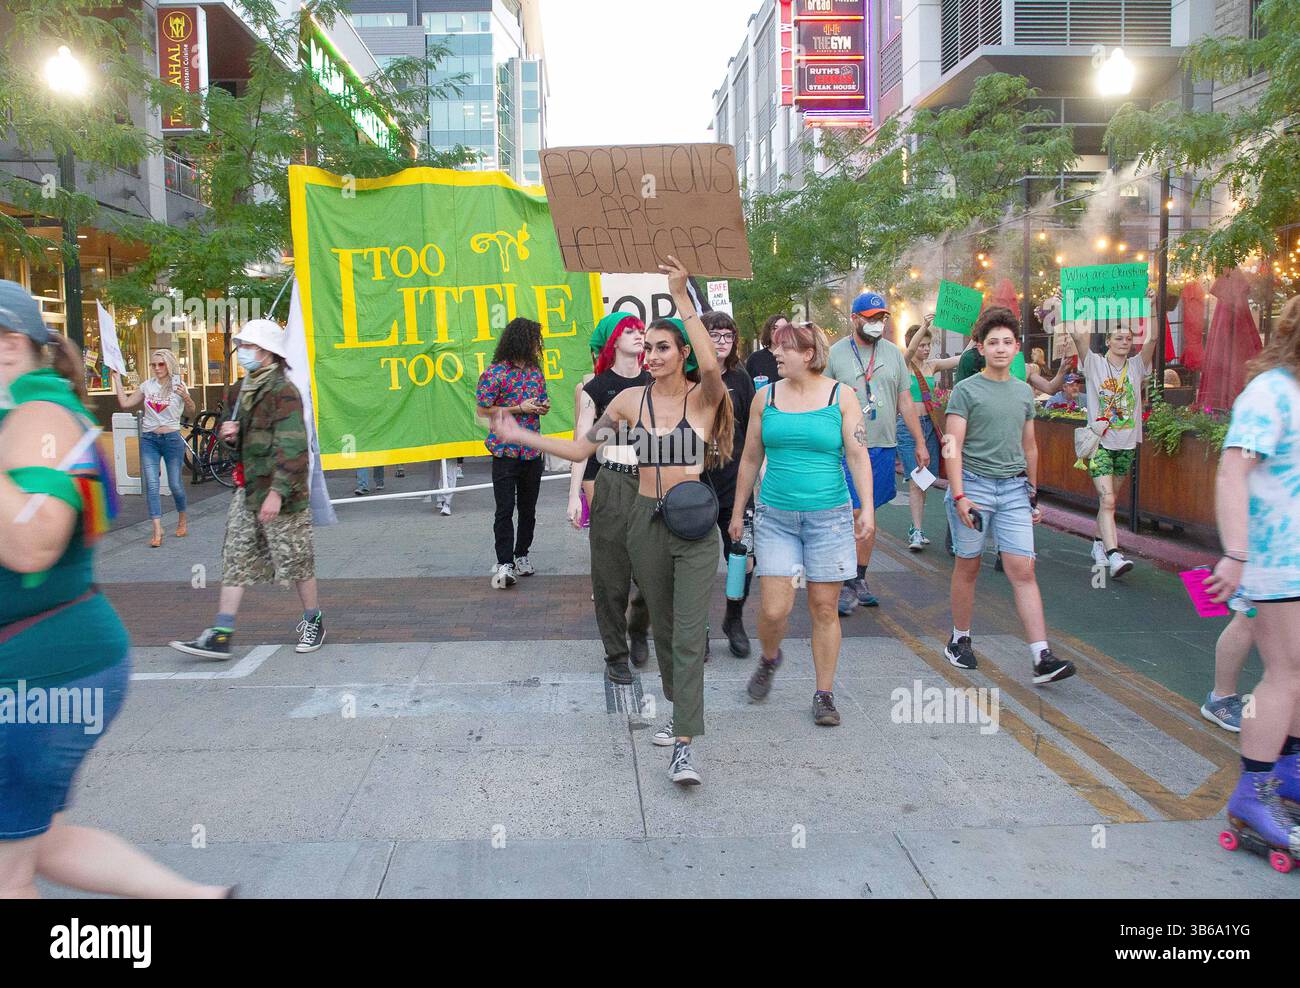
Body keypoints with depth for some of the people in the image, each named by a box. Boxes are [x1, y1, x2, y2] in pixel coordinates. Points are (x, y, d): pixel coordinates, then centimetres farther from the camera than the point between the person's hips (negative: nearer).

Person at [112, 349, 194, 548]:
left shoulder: (177, 385, -2)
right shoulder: (147, 385, 7)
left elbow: (191, 412, -7)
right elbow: (125, 403, 9)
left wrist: (185, 397, -26)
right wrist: (117, 378, 10)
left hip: (172, 438, -3)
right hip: (148, 439, 3)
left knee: (175, 484, 3)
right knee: (152, 485, -6)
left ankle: (182, 520, 28)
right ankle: (157, 530, -6)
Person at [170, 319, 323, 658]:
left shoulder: (284, 391, -14)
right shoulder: (249, 387, 14)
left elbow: (291, 447, -21)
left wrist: (277, 492, -26)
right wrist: (233, 432, 3)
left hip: (279, 491, -9)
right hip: (247, 488, 9)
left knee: (296, 560, 4)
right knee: (235, 560, 4)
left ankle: (313, 622, 23)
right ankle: (220, 636, 5)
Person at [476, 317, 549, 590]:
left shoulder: (536, 371, 12)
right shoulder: (495, 374, -9)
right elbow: (483, 410, -9)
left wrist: (543, 407, 0)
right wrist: (519, 408, -14)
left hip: (532, 452, 6)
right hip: (506, 452, -6)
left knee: (528, 508, 12)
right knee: (505, 510, -7)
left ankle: (521, 555, 25)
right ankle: (504, 564, -4)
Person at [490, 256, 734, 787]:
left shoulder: (702, 397, -7)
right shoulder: (630, 399, 4)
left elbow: (711, 366, -31)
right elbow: (580, 448, 7)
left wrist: (682, 298, -34)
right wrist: (520, 436, 1)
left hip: (694, 527, -4)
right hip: (646, 522, 4)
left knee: (688, 633, -10)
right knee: (663, 625, 17)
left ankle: (683, 748, -11)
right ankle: (681, 711, 38)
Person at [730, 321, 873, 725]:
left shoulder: (841, 396, 0)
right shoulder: (765, 397, 6)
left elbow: (858, 454, -3)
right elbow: (750, 458, 12)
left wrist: (867, 506, -15)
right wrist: (738, 511, 14)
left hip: (829, 517, -1)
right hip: (775, 517, 1)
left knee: (824, 609, 4)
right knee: (774, 608, -5)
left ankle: (824, 695, 18)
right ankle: (769, 658, 29)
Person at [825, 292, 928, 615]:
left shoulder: (894, 354, 11)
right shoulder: (834, 355, -2)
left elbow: (905, 400, 14)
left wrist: (920, 443, 13)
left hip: (883, 446, 4)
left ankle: (860, 580, 20)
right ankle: (848, 586, -1)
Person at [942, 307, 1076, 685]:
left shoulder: (1024, 392, 14)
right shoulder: (966, 390, -2)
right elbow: (953, 447, -8)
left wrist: (1033, 494, 21)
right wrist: (958, 496, -17)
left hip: (1014, 488, 4)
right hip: (973, 483, -3)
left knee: (1023, 571, -3)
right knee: (968, 567, 7)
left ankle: (1042, 659, -7)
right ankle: (959, 641, 25)